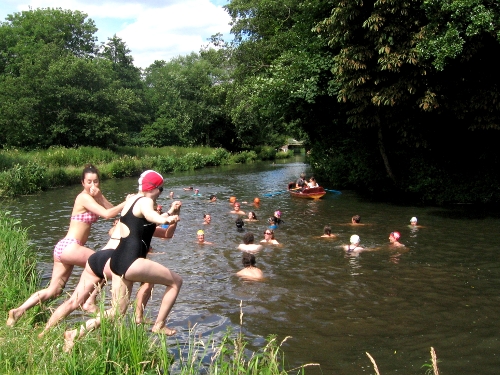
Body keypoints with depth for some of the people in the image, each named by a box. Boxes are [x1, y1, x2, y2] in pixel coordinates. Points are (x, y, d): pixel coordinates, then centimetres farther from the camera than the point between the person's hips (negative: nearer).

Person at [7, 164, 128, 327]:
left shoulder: (94, 197, 16)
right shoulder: (84, 198, -13)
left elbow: (111, 209, 3)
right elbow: (107, 214, -24)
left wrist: (99, 196, -8)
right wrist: (126, 203, -18)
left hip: (63, 248, 9)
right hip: (69, 246, -9)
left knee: (53, 291, 10)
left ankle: (18, 311, 8)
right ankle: (90, 301, 5)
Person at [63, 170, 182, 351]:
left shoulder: (132, 200, 18)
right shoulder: (145, 201, -8)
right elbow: (150, 214, -34)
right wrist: (166, 219, -56)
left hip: (118, 260, 9)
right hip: (131, 261, -9)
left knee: (117, 312, 14)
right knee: (176, 281, 3)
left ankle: (76, 334, 8)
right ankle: (159, 325, 5)